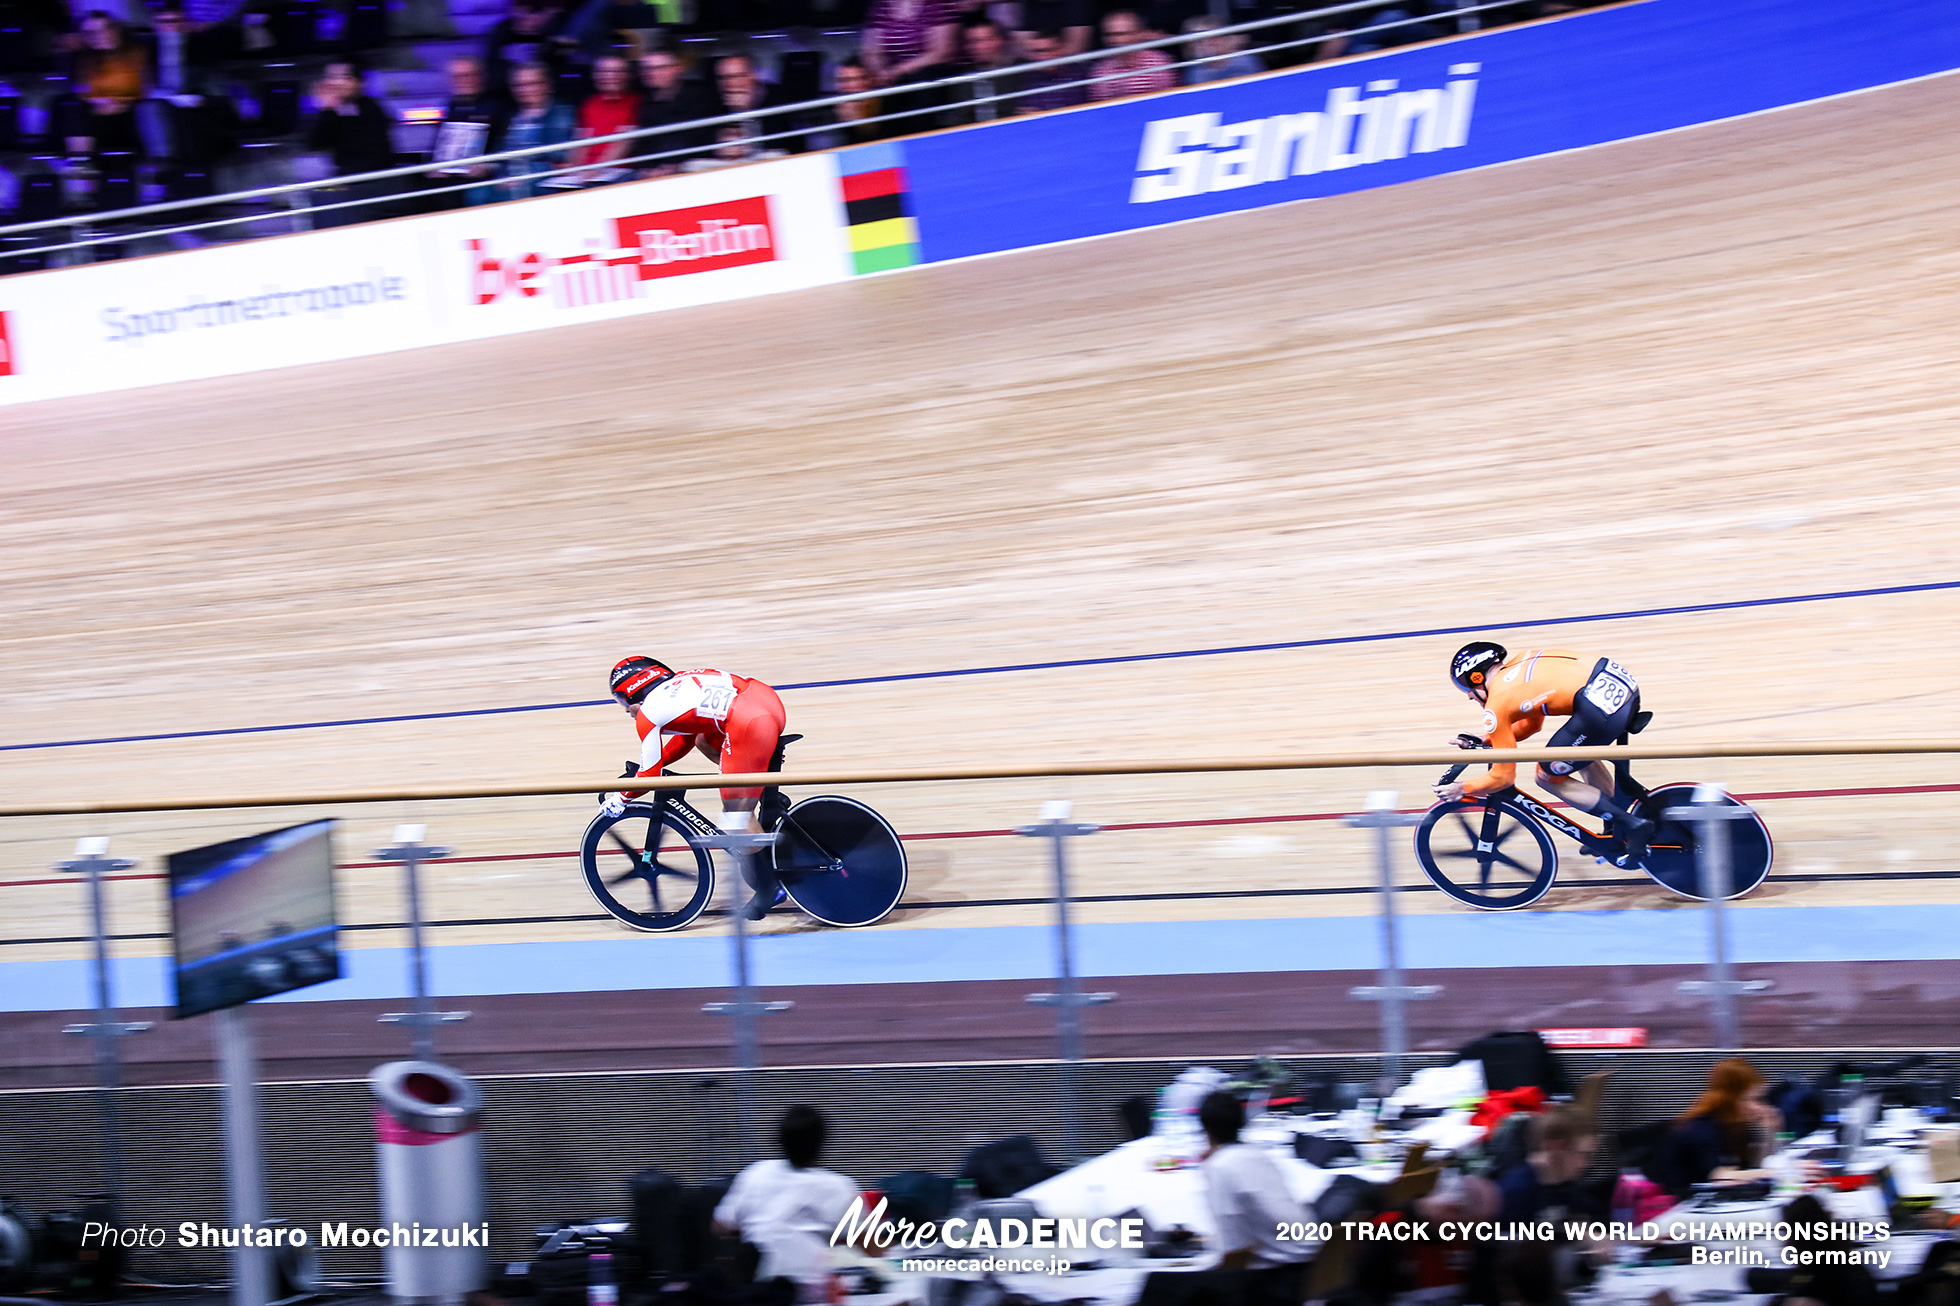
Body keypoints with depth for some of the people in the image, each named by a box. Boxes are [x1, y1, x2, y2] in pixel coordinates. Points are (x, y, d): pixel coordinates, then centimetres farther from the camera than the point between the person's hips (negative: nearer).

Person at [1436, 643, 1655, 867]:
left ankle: (1633, 826, 6)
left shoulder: (1496, 704, 2)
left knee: (1548, 777, 11)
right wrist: (1483, 741, 37)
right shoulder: (1518, 663, 24)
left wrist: (1462, 790, 21)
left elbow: (1503, 777, 8)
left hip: (1601, 705, -9)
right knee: (1581, 753, 33)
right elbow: (1530, 724, 37)